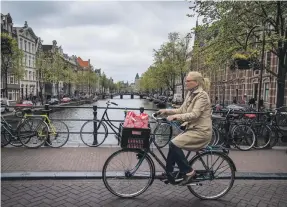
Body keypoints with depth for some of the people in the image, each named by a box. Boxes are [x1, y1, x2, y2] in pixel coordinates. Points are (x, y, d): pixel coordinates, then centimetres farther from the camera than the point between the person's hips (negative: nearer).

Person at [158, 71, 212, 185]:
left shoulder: (202, 96, -15)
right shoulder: (190, 94, 12)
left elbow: (194, 114, -25)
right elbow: (181, 110, 13)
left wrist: (176, 117, -31)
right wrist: (166, 111, 1)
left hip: (201, 131, -9)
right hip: (192, 129, 9)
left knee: (174, 144, -20)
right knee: (173, 145, 2)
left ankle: (188, 172, -5)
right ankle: (169, 173, 16)